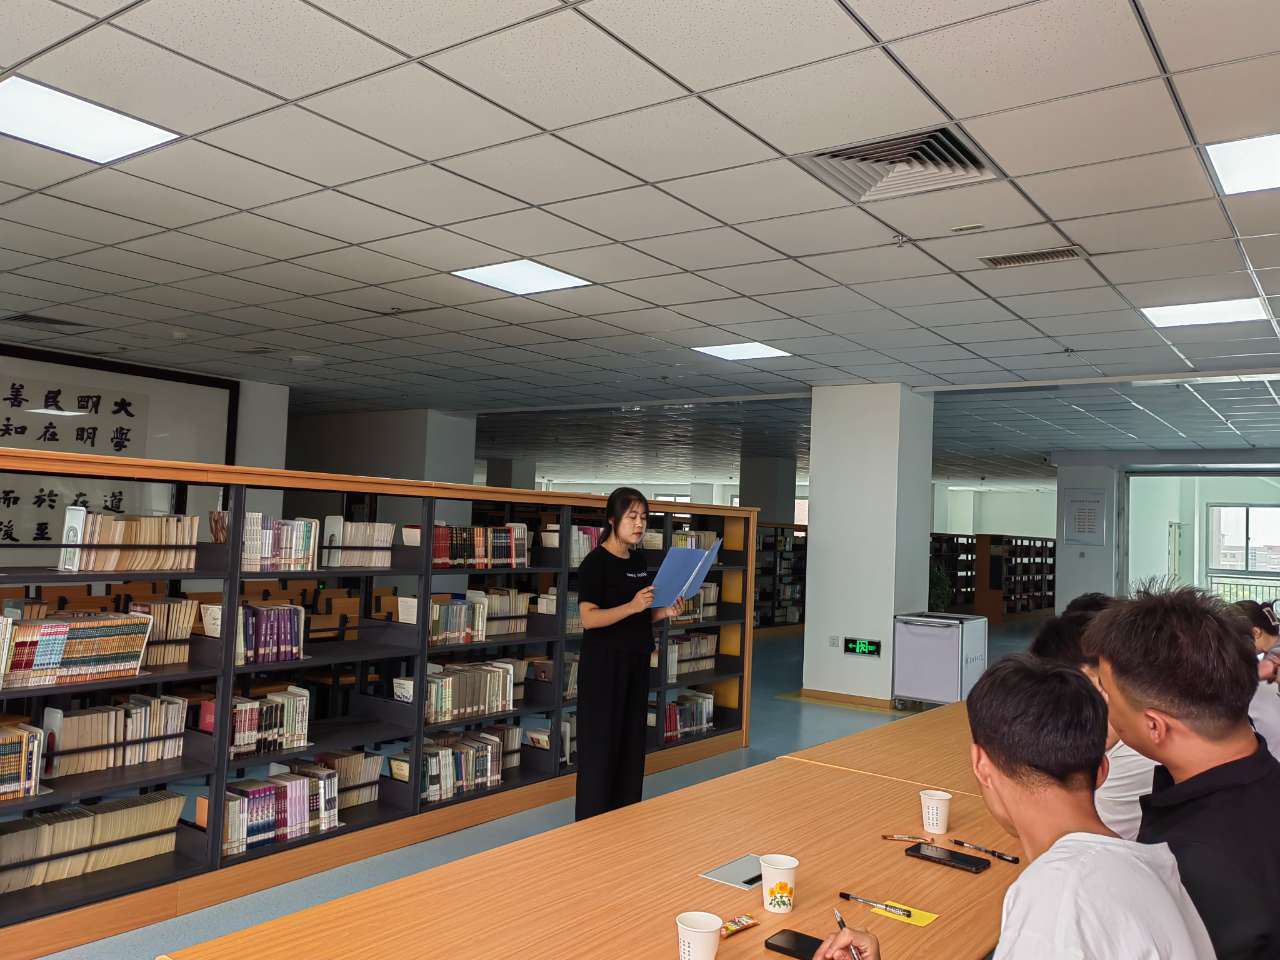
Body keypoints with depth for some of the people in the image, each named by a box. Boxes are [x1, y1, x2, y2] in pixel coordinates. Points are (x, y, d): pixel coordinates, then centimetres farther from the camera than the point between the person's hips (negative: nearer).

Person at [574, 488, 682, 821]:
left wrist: (665, 611, -1)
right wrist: (632, 606, -31)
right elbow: (589, 618, -21)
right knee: (600, 743, -1)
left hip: (636, 662, 8)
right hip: (603, 664, -7)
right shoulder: (595, 562, -12)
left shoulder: (639, 561, 11)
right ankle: (593, 821, 10)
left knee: (633, 740, 12)